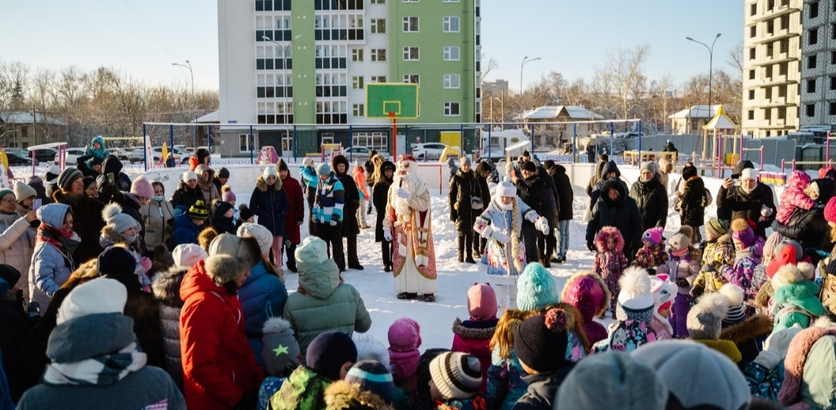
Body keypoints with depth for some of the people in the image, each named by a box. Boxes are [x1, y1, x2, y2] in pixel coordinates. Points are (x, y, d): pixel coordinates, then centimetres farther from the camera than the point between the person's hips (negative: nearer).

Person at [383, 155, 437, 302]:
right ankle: (408, 289, 15)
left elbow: (424, 205, -20)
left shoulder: (420, 186, -6)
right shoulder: (394, 187, 8)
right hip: (401, 229, 5)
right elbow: (390, 209, 11)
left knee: (421, 258, -5)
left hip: (417, 229, -5)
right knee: (402, 259, 5)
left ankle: (428, 291, 1)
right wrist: (387, 227, 6)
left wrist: (407, 196, -25)